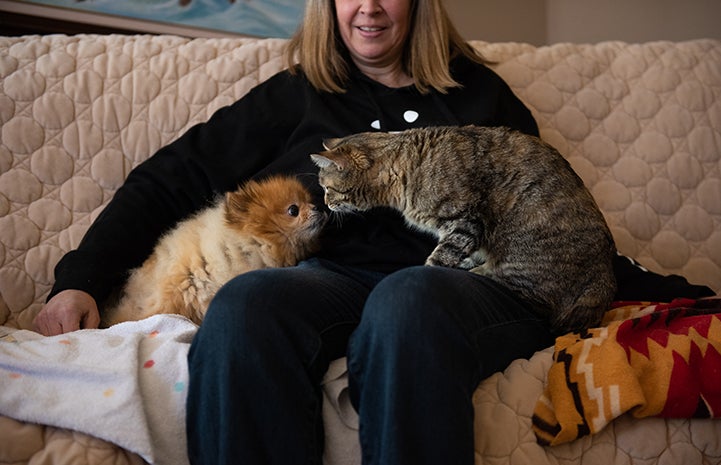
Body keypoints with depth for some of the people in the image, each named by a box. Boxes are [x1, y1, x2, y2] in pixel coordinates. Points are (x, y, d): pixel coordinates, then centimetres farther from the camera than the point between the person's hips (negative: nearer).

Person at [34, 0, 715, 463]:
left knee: (407, 301, -36)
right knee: (245, 303, -33)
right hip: (338, 272, 1)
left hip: (473, 279, 0)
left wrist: (653, 285, 15)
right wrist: (81, 279, 7)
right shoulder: (296, 96, 21)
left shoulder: (478, 93, 23)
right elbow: (171, 180, 18)